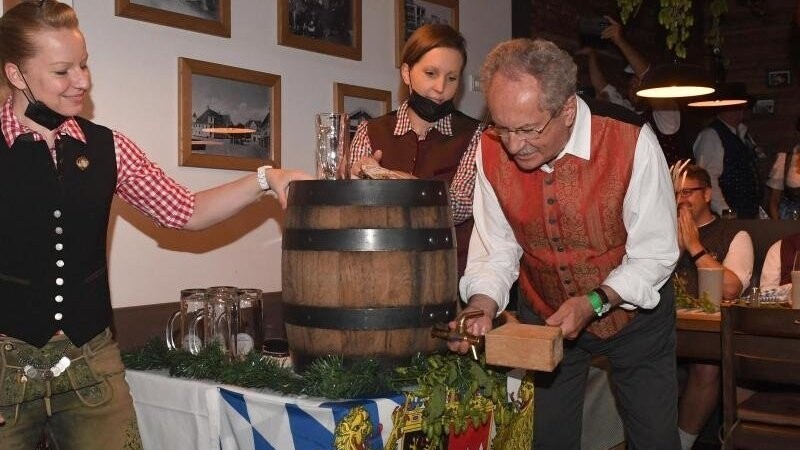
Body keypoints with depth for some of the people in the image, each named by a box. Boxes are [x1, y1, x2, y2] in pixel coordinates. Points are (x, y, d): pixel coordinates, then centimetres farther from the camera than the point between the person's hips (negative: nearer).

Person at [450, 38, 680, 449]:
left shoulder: (631, 142, -27)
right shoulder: (491, 150, -17)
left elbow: (655, 255, -19)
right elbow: (495, 247, -6)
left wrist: (594, 302, -29)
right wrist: (483, 305, -23)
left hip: (633, 311, -2)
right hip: (545, 317, 2)